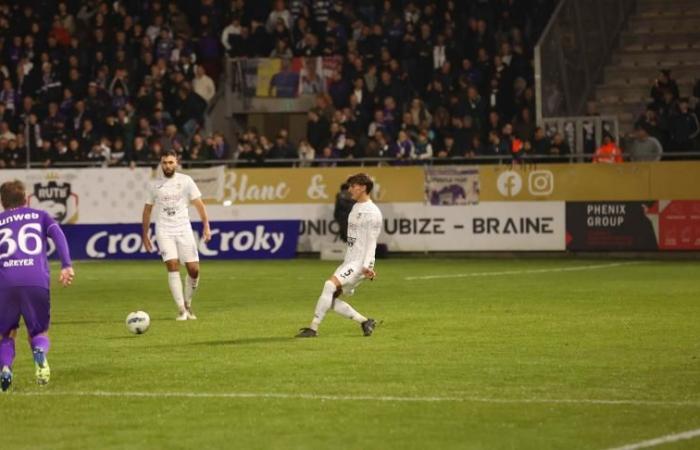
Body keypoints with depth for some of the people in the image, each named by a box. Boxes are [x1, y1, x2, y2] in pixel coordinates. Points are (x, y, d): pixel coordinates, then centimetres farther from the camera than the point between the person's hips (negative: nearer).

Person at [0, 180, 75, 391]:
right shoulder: (40, 216, 23)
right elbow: (57, 233, 4)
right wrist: (67, 265, -6)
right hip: (37, 282, 0)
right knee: (39, 332, 16)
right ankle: (40, 352, -21)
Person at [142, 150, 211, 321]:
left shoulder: (185, 180, 3)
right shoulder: (155, 185, 8)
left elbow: (199, 204, 1)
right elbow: (147, 210, 17)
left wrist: (206, 226, -9)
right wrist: (145, 235, 15)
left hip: (183, 228, 0)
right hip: (164, 231, 0)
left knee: (194, 269, -4)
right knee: (173, 266, -16)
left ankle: (188, 304, 19)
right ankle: (181, 310, -14)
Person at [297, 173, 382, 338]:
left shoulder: (372, 212, -10)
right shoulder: (355, 207, 17)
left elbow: (371, 242, -16)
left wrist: (366, 266, -24)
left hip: (359, 263, -10)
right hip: (349, 261, 10)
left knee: (330, 285, -24)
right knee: (331, 299, 2)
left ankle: (313, 328, -22)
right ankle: (365, 322, 11)